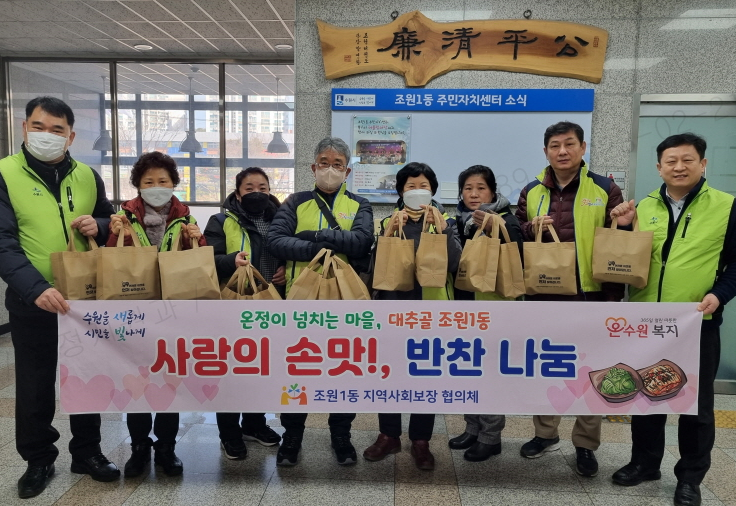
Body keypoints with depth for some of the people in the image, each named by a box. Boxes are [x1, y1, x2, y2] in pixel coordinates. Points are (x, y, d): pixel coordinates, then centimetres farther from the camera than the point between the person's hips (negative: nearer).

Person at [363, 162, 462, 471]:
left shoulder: (445, 222, 5)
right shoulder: (388, 222, 8)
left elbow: (455, 264, -10)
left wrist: (441, 229, -18)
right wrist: (389, 232, -15)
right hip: (394, 306, 1)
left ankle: (420, 441, 19)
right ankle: (388, 435, 23)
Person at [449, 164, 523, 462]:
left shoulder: (506, 220, -6)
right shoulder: (457, 222, 8)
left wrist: (493, 230, -25)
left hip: (493, 305, -5)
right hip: (464, 303, 6)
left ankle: (491, 436, 13)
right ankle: (473, 428, 27)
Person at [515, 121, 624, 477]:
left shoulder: (605, 190, -1)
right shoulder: (531, 192, 7)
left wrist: (614, 295, -6)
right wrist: (531, 228, -10)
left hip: (590, 296, -2)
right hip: (542, 295, 3)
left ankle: (586, 445, 24)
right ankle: (545, 434, 31)